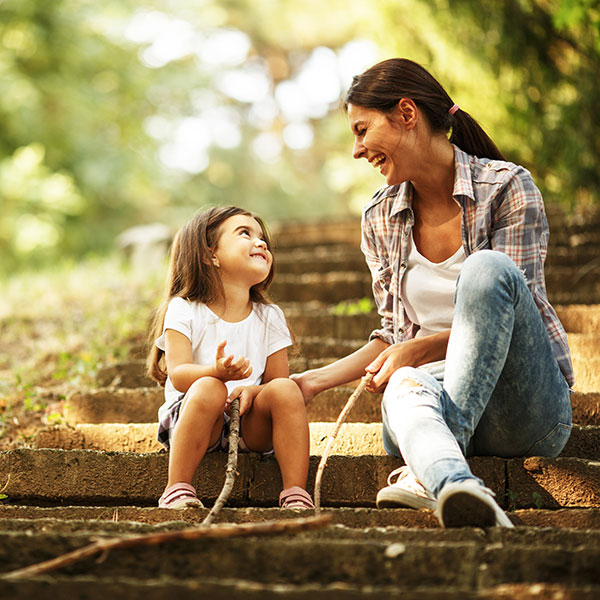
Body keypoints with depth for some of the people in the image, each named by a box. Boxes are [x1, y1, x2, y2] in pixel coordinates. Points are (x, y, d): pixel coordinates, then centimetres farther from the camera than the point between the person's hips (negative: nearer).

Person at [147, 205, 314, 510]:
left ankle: (295, 494, -26)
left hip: (250, 424, 3)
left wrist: (252, 390, -20)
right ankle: (177, 491, -29)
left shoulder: (269, 317, 9)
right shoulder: (184, 311, 0)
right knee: (209, 389, -35)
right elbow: (178, 375, -13)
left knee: (285, 390, -25)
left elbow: (276, 380, 4)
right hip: (188, 416, -3)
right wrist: (217, 371, -35)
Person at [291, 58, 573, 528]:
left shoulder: (506, 186, -3)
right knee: (406, 389, -36)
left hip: (528, 413, -2)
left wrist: (423, 349, -20)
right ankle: (457, 487, -69)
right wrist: (316, 380, 9)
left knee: (487, 267, -32)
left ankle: (429, 474, -43)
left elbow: (508, 312, -8)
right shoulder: (380, 219, 12)